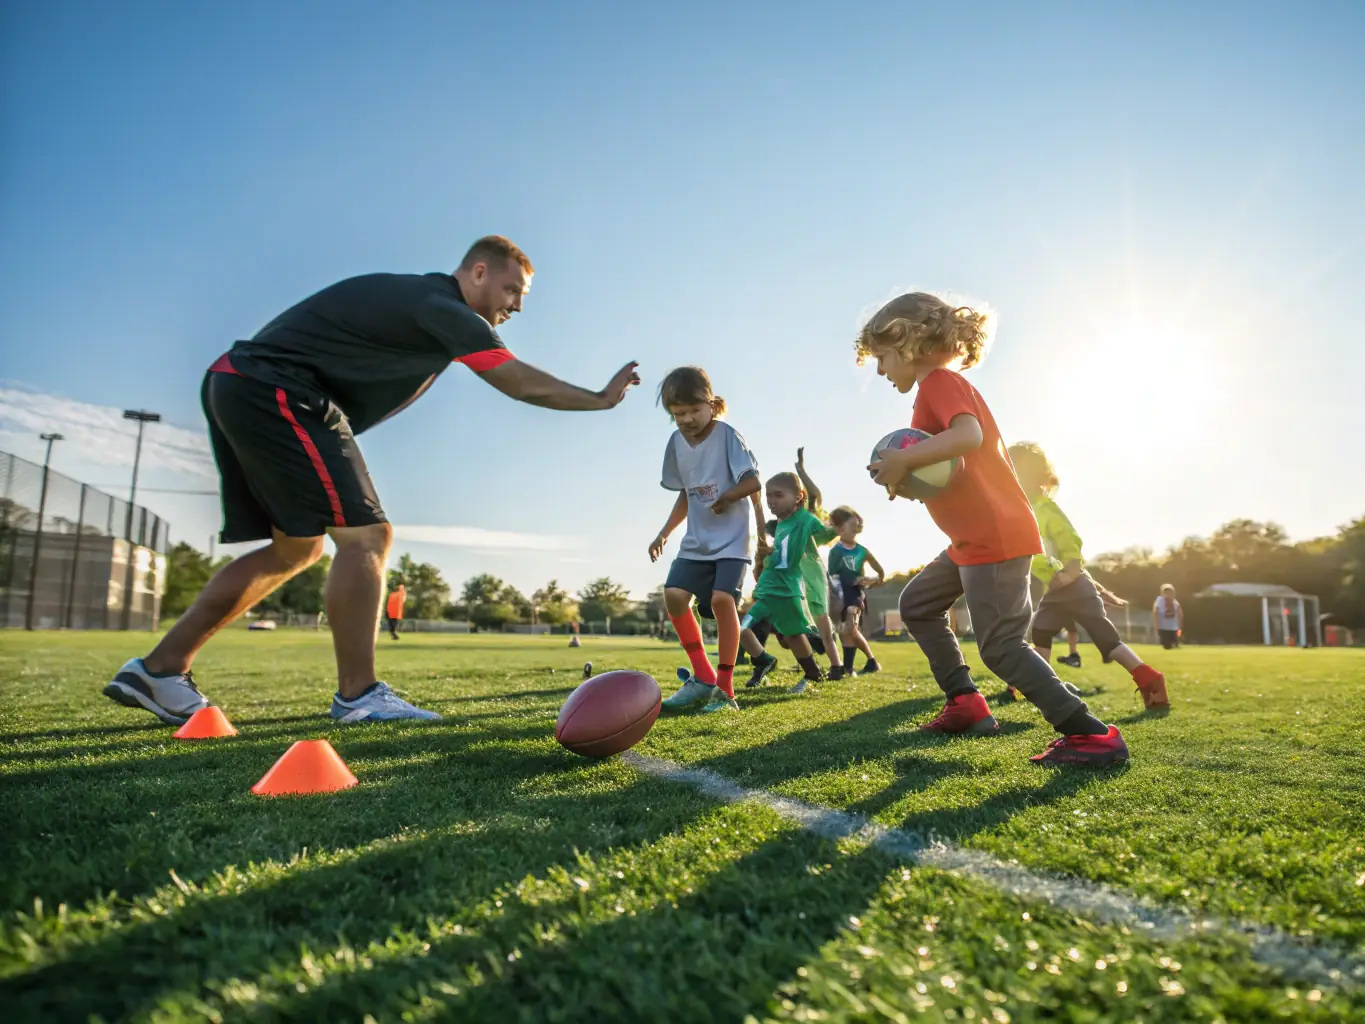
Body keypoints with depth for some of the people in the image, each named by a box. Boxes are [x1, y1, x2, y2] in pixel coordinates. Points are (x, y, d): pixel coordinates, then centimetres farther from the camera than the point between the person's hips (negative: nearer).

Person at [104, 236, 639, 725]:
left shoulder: (422, 300, 17)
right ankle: (358, 695, -5)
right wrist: (601, 398, 2)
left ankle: (160, 669, 17)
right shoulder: (443, 308, -12)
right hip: (275, 391, -10)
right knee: (365, 535, -12)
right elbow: (522, 383, -9)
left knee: (295, 548, 13)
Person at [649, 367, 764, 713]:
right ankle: (703, 677, 4)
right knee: (674, 595, -10)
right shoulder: (676, 442, 6)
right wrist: (664, 533, 11)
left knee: (722, 598, -22)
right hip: (696, 540, 6)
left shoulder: (726, 434, -11)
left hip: (732, 538, -6)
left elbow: (753, 481, -13)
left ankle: (725, 687, -7)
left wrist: (725, 497, -26)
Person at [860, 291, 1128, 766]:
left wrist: (902, 459, -25)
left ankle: (1092, 734, -1)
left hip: (994, 538, -11)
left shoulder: (939, 382, -12)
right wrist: (905, 472, 4)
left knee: (1001, 645, -8)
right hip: (975, 538, 11)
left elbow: (968, 436, -32)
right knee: (917, 603, 17)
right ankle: (965, 703, 19)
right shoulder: (949, 386, 19)